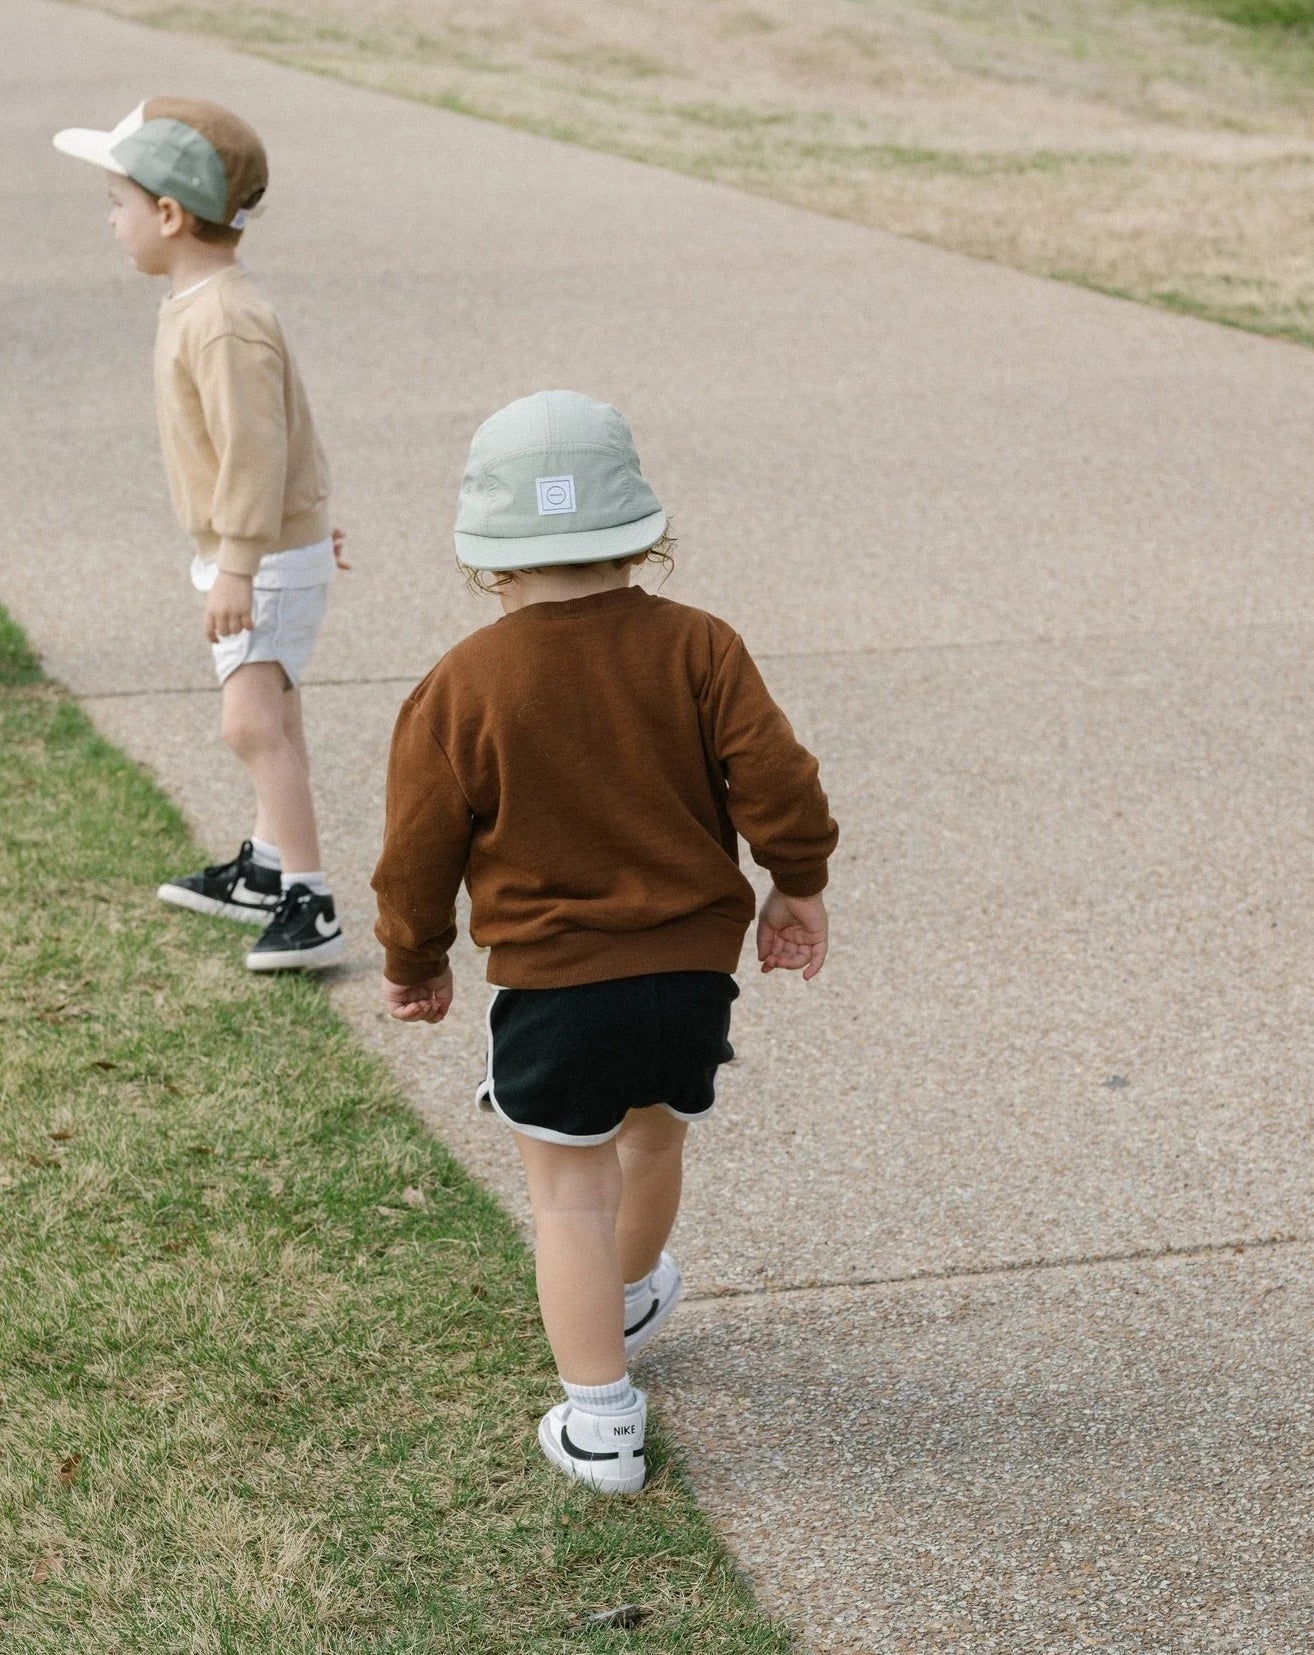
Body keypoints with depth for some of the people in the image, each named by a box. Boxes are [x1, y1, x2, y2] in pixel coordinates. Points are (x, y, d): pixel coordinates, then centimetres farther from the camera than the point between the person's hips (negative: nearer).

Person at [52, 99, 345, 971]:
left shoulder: (222, 323, -25)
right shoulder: (205, 304, 9)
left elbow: (254, 448, -27)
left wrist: (237, 565, -26)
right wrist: (303, 514, 27)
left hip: (269, 559, -11)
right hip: (263, 549, 11)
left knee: (254, 722, -17)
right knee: (271, 719, 21)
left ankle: (308, 906, -18)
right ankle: (265, 872, 35)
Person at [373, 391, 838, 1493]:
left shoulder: (462, 688, -10)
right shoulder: (697, 649, -7)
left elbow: (421, 852, -4)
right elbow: (775, 782, -10)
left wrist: (415, 964, 13)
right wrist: (798, 887, 8)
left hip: (550, 987, -3)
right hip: (696, 969, 3)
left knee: (571, 1195, 6)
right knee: (654, 1138, 27)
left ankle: (600, 1422, 3)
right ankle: (629, 1300, 53)